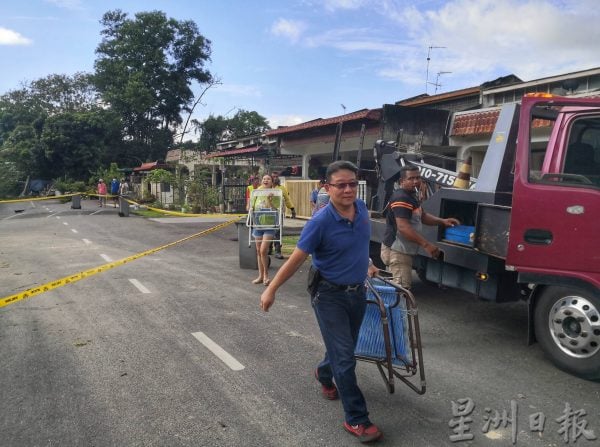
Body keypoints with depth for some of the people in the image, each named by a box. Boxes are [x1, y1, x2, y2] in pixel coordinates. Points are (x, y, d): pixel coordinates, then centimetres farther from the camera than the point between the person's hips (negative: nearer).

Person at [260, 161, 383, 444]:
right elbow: (296, 259, -16)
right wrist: (271, 290, -11)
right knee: (345, 357, -4)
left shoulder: (362, 209, -3)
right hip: (329, 295, -6)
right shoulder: (320, 222, -22)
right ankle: (356, 419, 11)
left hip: (357, 292, 7)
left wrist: (367, 264, 30)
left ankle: (324, 375, 53)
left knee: (344, 349, 22)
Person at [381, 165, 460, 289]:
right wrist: (426, 244, -33)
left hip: (403, 251, 11)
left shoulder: (412, 196, 14)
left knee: (399, 287, 20)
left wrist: (442, 221, 11)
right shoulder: (401, 198, -20)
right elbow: (403, 227, -30)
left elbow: (422, 216, 26)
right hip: (397, 251, -11)